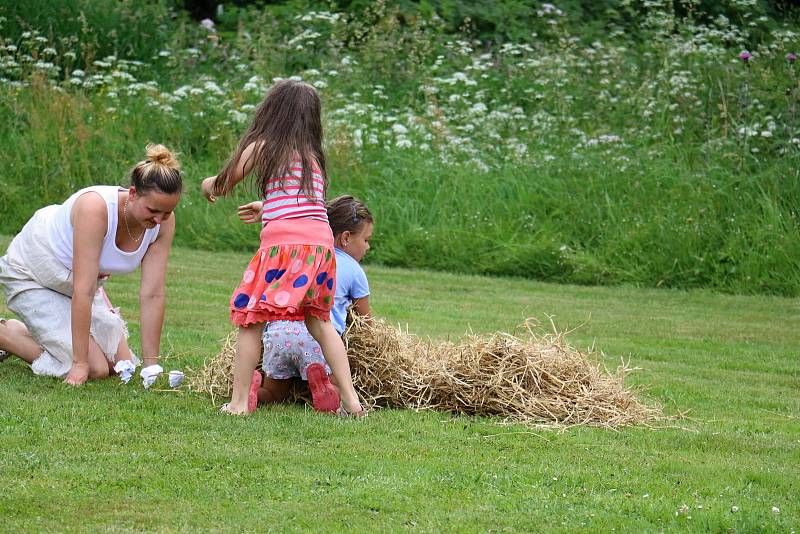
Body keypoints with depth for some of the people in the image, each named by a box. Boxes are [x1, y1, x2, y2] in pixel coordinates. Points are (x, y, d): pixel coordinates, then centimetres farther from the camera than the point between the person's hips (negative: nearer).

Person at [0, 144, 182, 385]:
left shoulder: (163, 221, -19)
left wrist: (151, 364, -18)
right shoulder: (96, 207, -37)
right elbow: (83, 291, -37)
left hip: (72, 281, 7)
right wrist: (80, 363, -36)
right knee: (95, 369, -16)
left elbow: (153, 295, -16)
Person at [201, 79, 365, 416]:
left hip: (284, 240, -5)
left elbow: (223, 186, 17)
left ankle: (239, 401, -2)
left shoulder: (260, 146, 7)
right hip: (322, 240, 5)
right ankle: (350, 400, 10)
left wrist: (209, 185, 41)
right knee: (319, 322, 16)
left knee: (251, 319, 2)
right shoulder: (313, 155, 21)